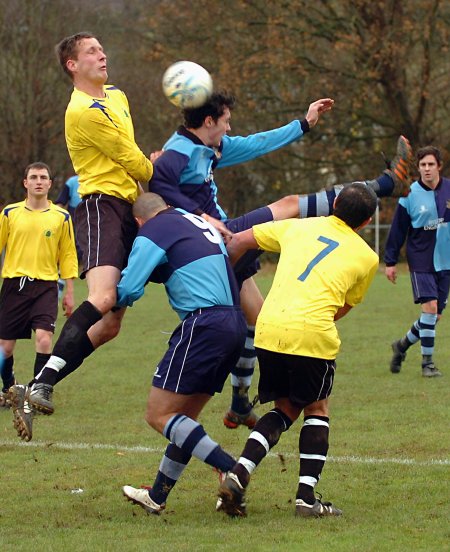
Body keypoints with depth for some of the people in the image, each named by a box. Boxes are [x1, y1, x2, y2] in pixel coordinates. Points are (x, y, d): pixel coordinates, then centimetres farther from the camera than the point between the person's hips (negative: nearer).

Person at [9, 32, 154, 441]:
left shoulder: (117, 96, 19)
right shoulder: (84, 111, -12)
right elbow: (133, 162, -6)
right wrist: (159, 175, 11)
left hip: (127, 210, 10)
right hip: (101, 205, -9)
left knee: (110, 323, 2)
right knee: (102, 298, -31)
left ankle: (41, 386, 0)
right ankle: (40, 386, -39)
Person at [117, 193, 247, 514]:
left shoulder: (153, 231, -1)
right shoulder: (198, 221, 22)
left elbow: (128, 289, -9)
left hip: (204, 322, -9)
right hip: (235, 323, 9)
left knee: (159, 415, -6)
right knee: (184, 417, 18)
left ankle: (232, 470, -18)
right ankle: (157, 497, 26)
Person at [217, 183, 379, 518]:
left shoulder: (299, 227, 20)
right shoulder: (367, 257, 14)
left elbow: (240, 241, 23)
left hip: (269, 329, 3)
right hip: (312, 333, -3)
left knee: (285, 409, 20)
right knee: (317, 409, 18)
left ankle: (238, 475, 1)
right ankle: (307, 497, 9)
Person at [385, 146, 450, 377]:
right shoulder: (410, 195, -6)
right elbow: (398, 230, -1)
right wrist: (390, 261, -2)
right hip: (421, 260, -3)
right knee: (429, 306, -16)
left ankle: (403, 345, 30)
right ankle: (427, 362, -8)